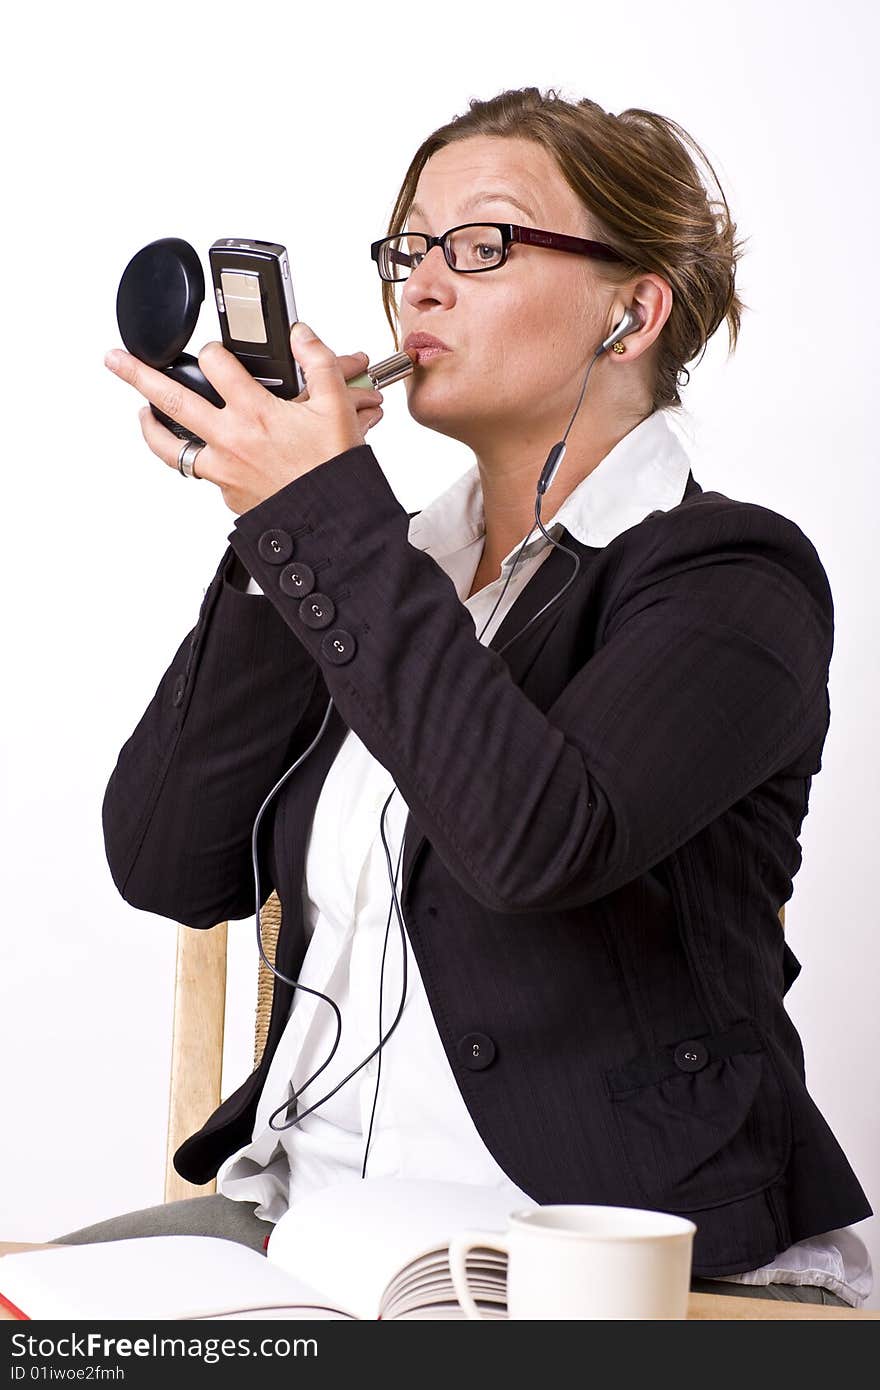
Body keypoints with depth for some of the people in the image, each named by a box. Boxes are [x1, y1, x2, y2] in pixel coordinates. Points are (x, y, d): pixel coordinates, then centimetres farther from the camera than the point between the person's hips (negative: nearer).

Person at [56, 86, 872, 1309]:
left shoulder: (732, 579, -5)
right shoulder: (394, 568, 14)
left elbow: (539, 840, -24)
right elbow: (166, 865, 4)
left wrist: (325, 520, -20)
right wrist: (285, 529, -3)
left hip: (607, 1251, -5)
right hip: (305, 1208, 6)